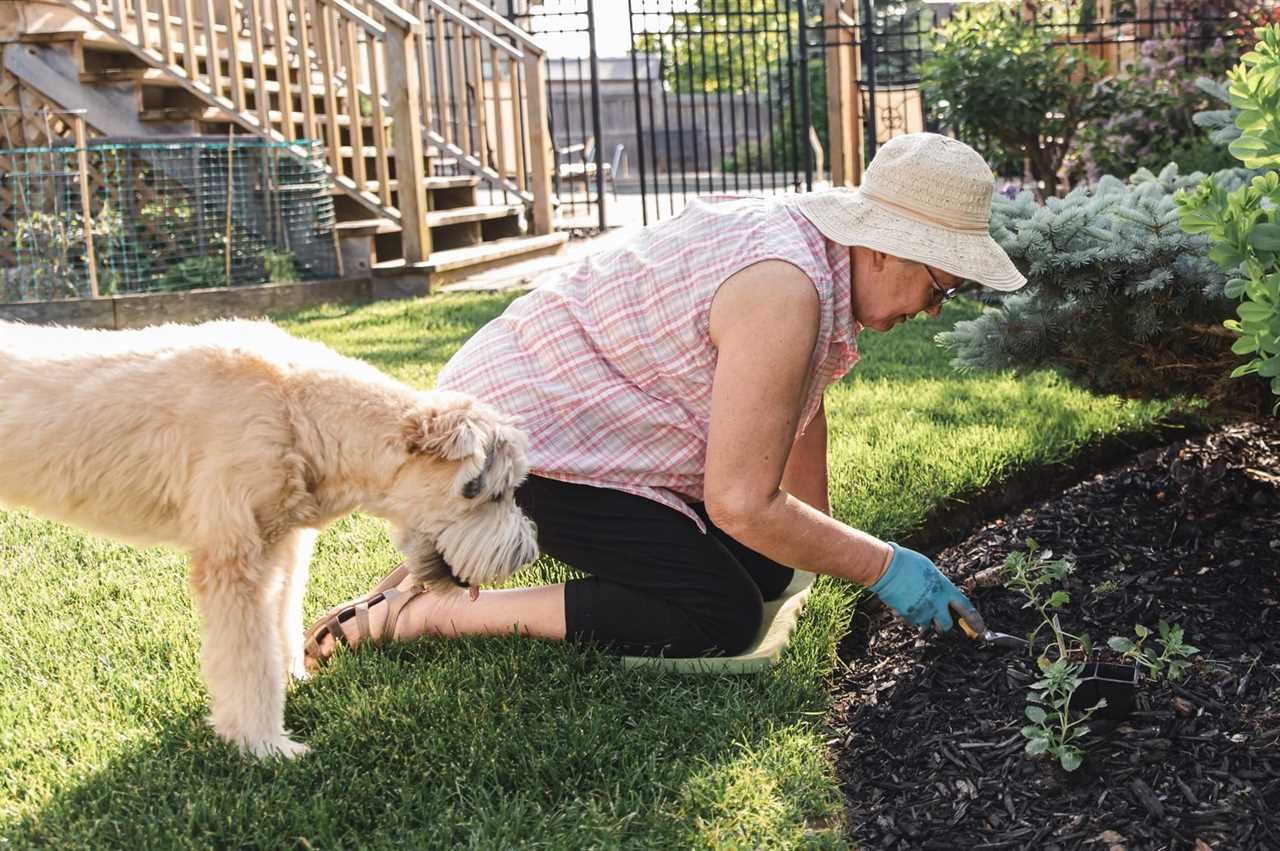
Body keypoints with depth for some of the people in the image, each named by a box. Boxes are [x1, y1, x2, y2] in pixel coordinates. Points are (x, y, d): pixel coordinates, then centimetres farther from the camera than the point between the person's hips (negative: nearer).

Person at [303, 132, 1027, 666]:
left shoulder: (811, 239, 3)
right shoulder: (784, 292, -28)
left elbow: (800, 407, 14)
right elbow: (743, 503, -28)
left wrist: (823, 535, 18)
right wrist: (882, 568, -18)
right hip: (523, 437, -11)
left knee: (767, 570, 12)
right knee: (722, 619, -16)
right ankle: (427, 611, -12)